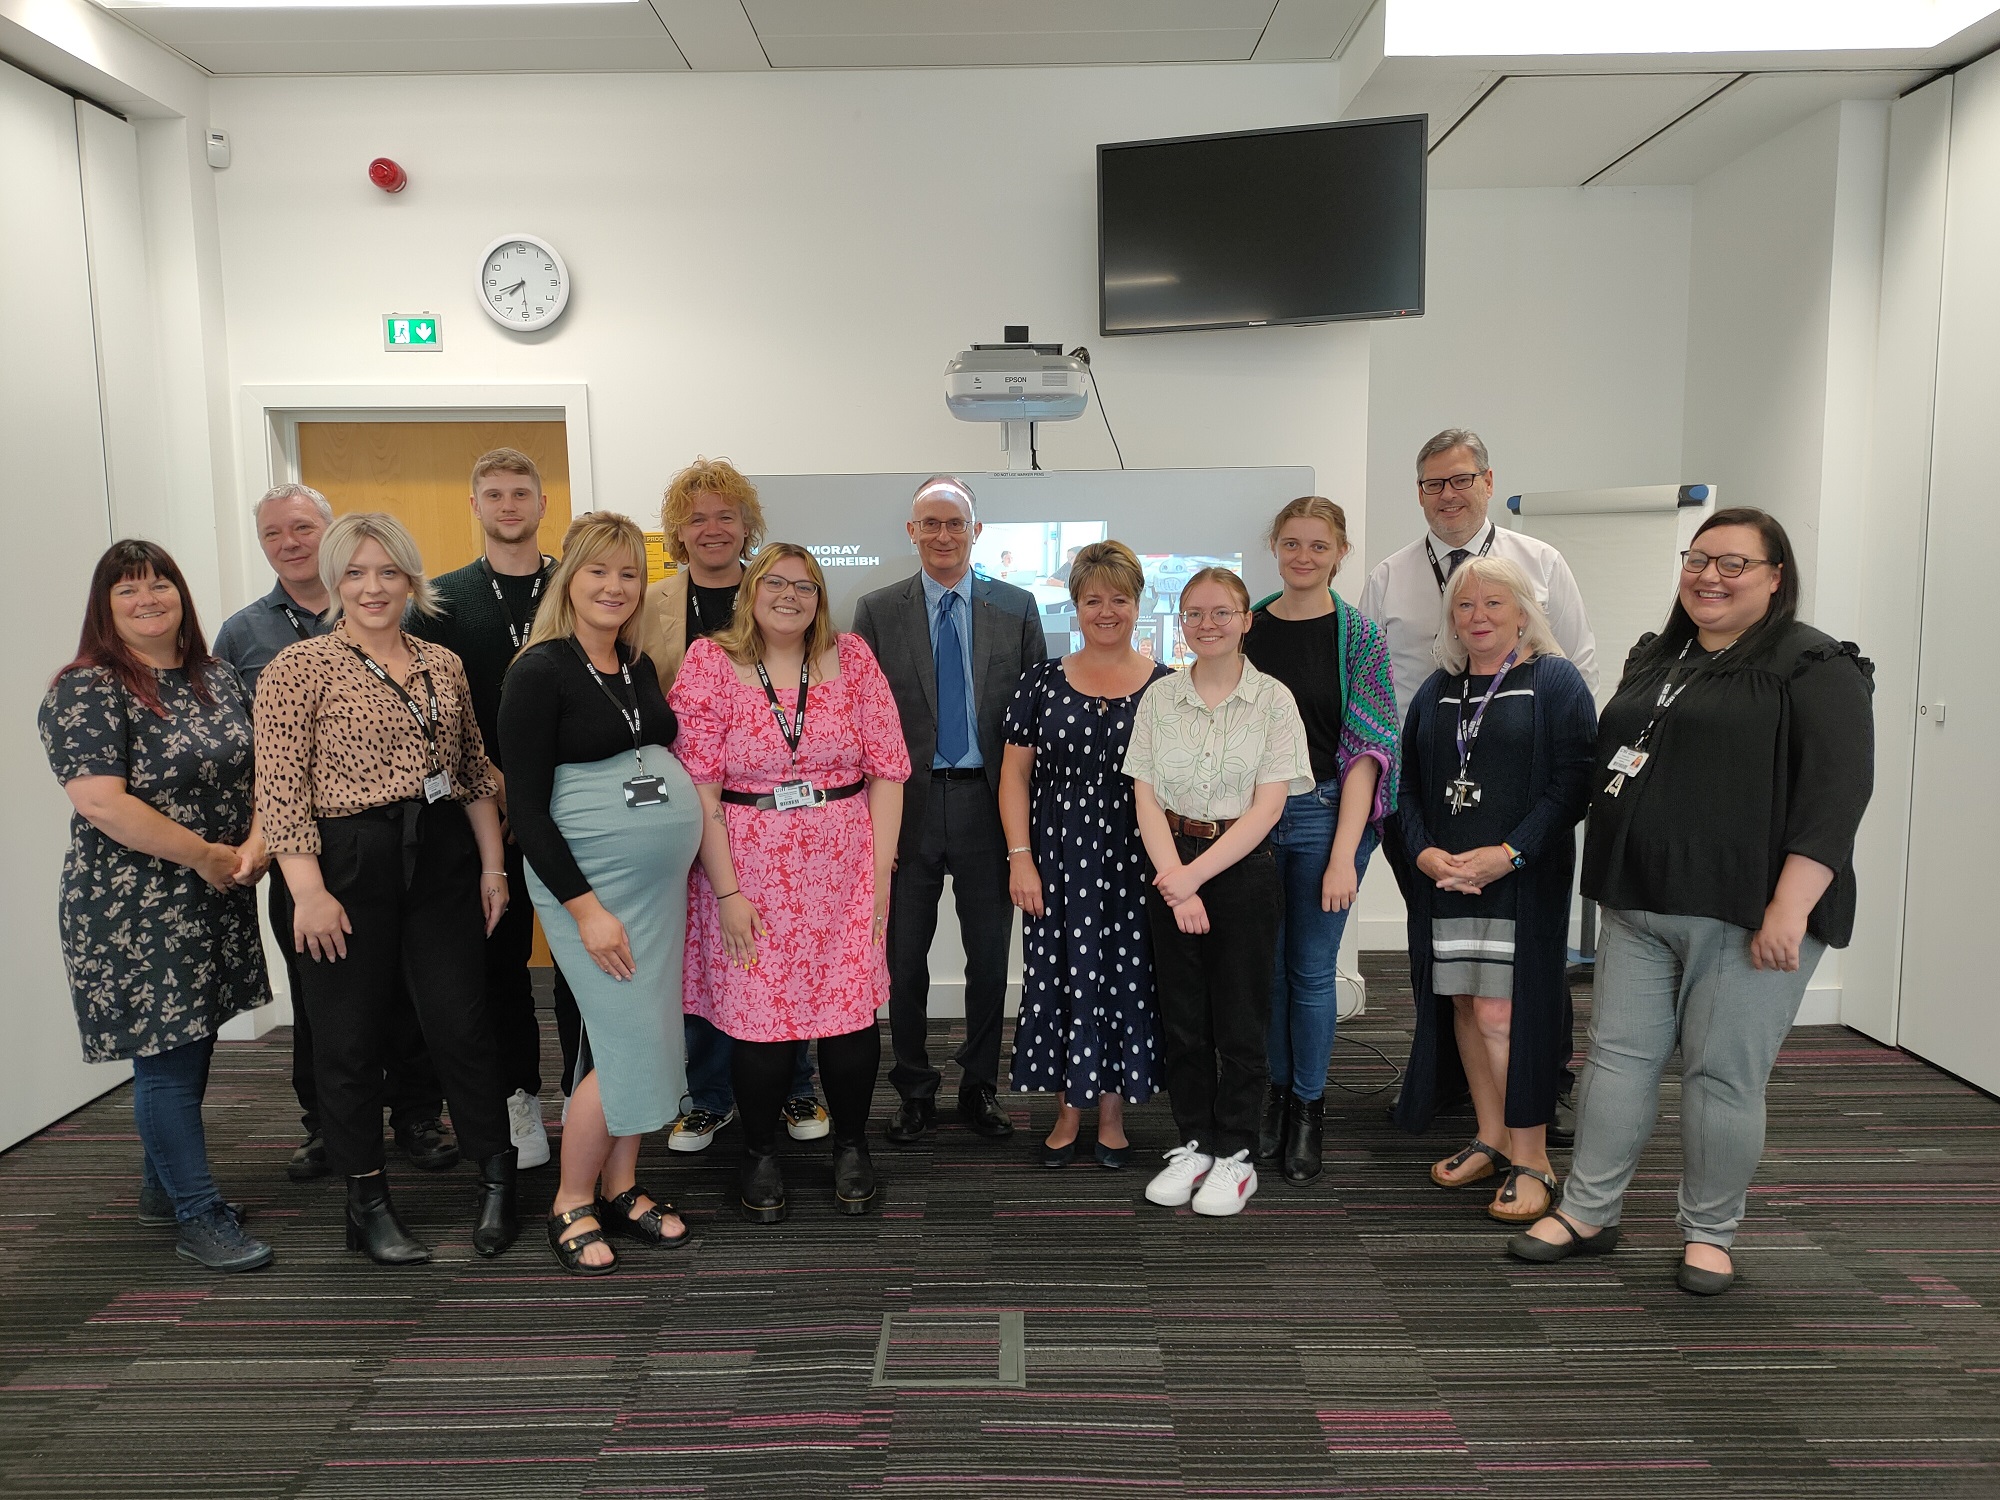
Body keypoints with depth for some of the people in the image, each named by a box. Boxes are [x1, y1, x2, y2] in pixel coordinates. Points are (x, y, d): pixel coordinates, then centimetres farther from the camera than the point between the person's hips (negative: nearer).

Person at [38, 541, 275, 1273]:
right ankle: (198, 1216, 9)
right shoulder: (86, 691, -11)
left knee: (190, 1047, 16)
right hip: (137, 912, -7)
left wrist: (256, 842, -6)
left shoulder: (217, 677, 10)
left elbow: (258, 768, 12)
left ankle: (164, 1186, 34)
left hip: (216, 904, 7)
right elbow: (99, 803, -19)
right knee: (166, 1059, 0)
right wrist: (203, 854, -16)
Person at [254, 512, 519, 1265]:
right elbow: (279, 789, -9)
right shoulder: (298, 667, -4)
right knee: (349, 1039, 7)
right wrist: (308, 891, -15)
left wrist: (492, 865, 9)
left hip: (441, 862, 3)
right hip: (347, 867, -3)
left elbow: (476, 772, 14)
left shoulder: (443, 665, 10)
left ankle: (497, 1177, 20)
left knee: (463, 1024, 4)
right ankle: (367, 1200, 23)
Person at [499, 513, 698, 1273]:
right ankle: (571, 1205, 12)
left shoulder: (639, 667, 10)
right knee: (629, 1045, -7)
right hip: (585, 878, -7)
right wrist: (585, 908, -17)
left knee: (644, 1039, 11)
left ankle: (621, 1188, 26)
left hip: (661, 878, 7)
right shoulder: (539, 671, -10)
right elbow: (526, 805, -13)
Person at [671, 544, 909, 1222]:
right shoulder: (710, 662, -2)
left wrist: (881, 867, -1)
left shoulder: (852, 658, 5)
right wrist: (725, 891, -10)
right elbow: (698, 785, -6)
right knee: (759, 1017, 4)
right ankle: (760, 1155, 27)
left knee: (852, 1013, 5)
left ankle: (851, 1146, 28)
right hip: (751, 874, -1)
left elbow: (887, 770, 4)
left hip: (843, 873, 2)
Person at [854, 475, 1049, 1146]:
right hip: (907, 805, 0)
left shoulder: (1017, 607, 4)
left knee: (990, 957, 10)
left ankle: (979, 1086, 27)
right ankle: (915, 1091, 26)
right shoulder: (877, 611, 3)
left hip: (989, 802, 0)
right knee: (904, 959, 9)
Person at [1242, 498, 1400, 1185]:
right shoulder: (1248, 626, 5)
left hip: (1325, 814, -2)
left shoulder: (1358, 634, -3)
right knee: (1267, 963, 11)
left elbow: (1366, 747, -8)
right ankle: (1274, 1092, 30)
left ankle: (1308, 1108, 23)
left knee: (1312, 969, 5)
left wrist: (1343, 854, -14)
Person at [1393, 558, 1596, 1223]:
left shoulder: (1555, 681, 0)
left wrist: (1508, 854, -17)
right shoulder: (1437, 690, 15)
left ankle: (1531, 1158, 5)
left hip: (1522, 879, -5)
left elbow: (1573, 782, -8)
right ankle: (1491, 1138, 22)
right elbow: (1410, 784, 15)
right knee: (1462, 1005, 8)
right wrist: (1424, 852, -3)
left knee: (1501, 1013, -9)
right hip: (1443, 879, 5)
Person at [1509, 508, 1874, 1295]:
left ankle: (1709, 1235, 20)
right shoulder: (1653, 659, 16)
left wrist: (1789, 908, -21)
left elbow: (1837, 788, -14)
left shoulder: (1814, 668, -5)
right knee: (1618, 1056, 8)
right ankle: (1587, 1213, 20)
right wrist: (1611, 877, 18)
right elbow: (1607, 764, 23)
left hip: (1748, 914, -6)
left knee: (1723, 1075, 3)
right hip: (1641, 908, 6)